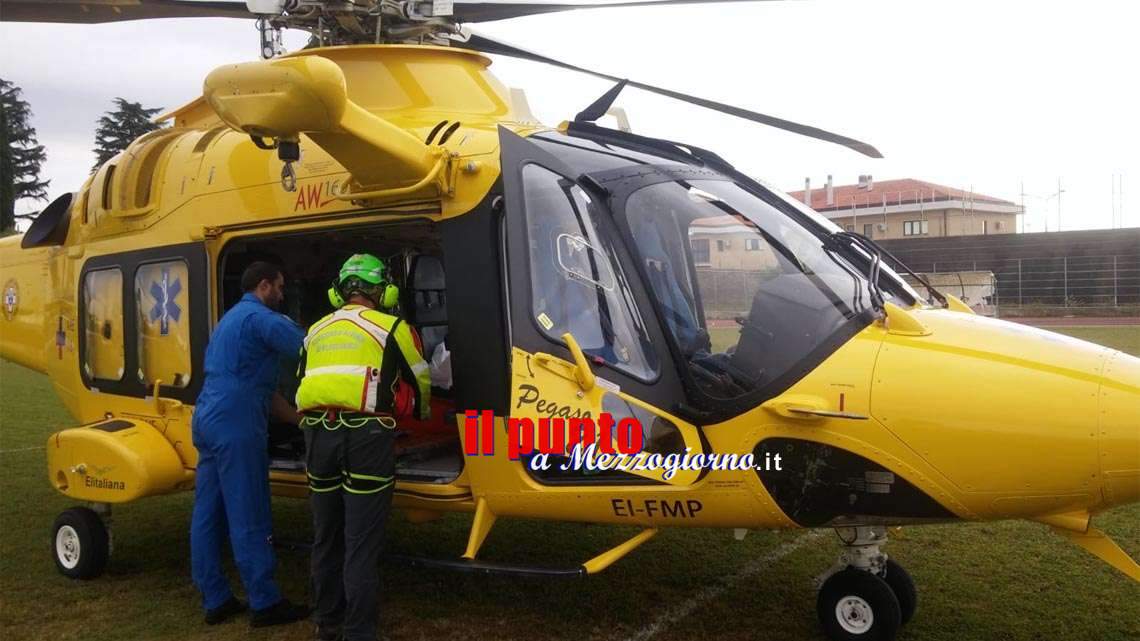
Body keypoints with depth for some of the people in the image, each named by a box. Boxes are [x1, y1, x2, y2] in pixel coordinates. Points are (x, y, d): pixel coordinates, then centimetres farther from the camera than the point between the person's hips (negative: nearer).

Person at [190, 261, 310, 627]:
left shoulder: (231, 319, 23)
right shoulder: (259, 317, -8)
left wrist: (301, 418, 20)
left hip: (208, 422, 10)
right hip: (236, 428, -10)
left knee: (208, 515, 11)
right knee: (249, 519, -3)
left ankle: (215, 601, 19)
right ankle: (265, 604, 5)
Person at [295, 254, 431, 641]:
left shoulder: (316, 331, 20)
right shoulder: (392, 328, 6)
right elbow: (420, 383, 15)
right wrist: (423, 413, 37)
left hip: (318, 432, 5)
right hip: (365, 434, -5)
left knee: (326, 537, 17)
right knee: (361, 542, 0)